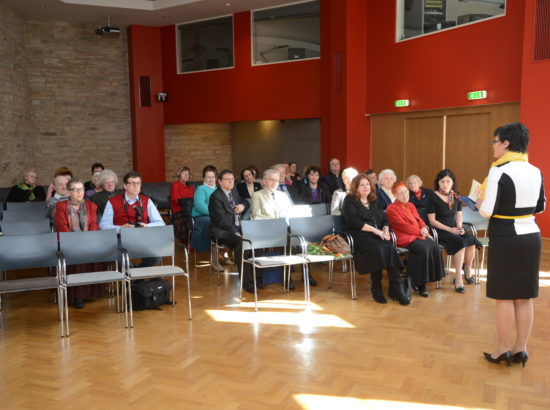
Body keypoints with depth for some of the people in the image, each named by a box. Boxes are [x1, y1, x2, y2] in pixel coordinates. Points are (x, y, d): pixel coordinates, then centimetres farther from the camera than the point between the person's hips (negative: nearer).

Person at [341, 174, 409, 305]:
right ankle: (376, 288, -20)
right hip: (360, 237, -5)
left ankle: (395, 288, -29)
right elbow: (352, 221, -7)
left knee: (390, 248, -29)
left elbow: (384, 219, 22)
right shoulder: (350, 200, 8)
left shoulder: (374, 202, 27)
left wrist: (385, 229, -3)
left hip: (378, 236, 5)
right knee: (378, 249, -35)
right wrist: (374, 230, -13)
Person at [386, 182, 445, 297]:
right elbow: (403, 225, -10)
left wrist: (424, 228, -4)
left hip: (418, 235, 7)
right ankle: (420, 283, -21)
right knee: (424, 248, -32)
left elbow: (419, 219, 20)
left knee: (435, 246, -21)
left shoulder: (411, 205, 24)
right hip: (404, 238, -7)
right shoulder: (391, 209, -2)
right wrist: (420, 231, -10)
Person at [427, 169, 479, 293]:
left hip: (454, 228, 5)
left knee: (471, 240, -24)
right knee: (460, 242, -31)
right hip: (440, 230, -5)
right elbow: (432, 220, -8)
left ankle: (467, 270, -1)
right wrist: (449, 229, -15)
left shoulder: (456, 197, 11)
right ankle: (458, 277, -24)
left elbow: (459, 215, 17)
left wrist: (459, 227, -5)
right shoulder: (433, 198, -6)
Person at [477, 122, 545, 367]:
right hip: (530, 236, 7)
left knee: (504, 296, 3)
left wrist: (480, 205, 4)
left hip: (505, 239, -6)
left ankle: (503, 350, 13)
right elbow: (540, 207, 15)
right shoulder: (535, 172, 7)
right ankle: (521, 349, 20)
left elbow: (488, 211, -17)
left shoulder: (499, 171, -15)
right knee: (524, 297, 11)